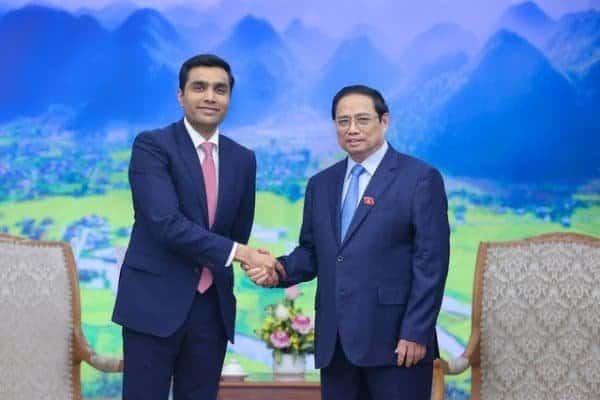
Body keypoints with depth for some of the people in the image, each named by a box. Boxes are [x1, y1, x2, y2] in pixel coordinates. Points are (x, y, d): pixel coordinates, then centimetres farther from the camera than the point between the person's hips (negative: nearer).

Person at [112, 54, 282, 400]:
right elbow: (166, 222, -19)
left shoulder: (243, 159, 10)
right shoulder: (151, 145, -7)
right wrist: (238, 253, -20)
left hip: (213, 305, 5)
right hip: (155, 300, -5)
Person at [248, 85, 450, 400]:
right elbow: (311, 253, 17)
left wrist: (416, 333, -15)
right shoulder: (321, 184, 15)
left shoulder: (420, 178, -3)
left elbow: (431, 263, -9)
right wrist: (279, 270, -5)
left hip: (394, 337, -5)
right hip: (334, 340, 5)